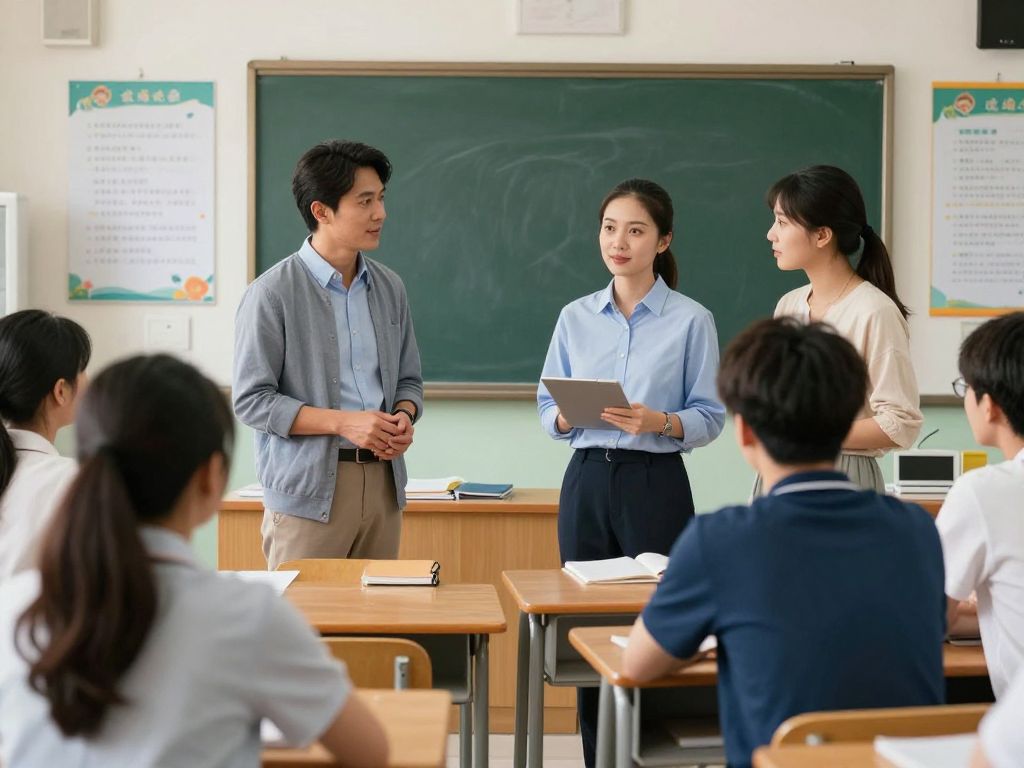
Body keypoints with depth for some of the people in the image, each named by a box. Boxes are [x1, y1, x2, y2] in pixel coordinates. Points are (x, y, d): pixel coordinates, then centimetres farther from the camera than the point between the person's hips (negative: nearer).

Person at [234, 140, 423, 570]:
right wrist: (343, 422, -17)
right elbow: (251, 400, -9)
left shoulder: (389, 288, 10)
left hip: (382, 482, 5)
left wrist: (403, 417, -4)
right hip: (309, 491, -5)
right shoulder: (273, 294, -7)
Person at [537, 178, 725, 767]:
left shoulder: (691, 320, -2)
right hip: (588, 479, 4)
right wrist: (567, 417, -12)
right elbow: (548, 406, 10)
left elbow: (710, 417, -3)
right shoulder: (576, 318, 9)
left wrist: (660, 422, -21)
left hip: (656, 482, -3)